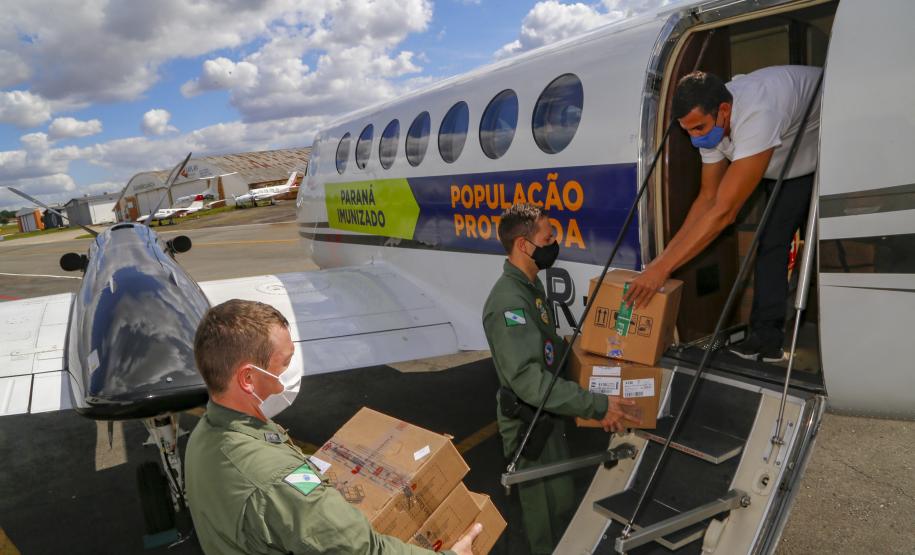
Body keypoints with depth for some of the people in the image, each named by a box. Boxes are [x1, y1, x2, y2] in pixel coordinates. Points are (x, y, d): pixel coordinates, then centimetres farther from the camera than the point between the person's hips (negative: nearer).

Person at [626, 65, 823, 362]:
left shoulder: (756, 115, -45)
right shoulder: (710, 124, -20)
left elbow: (724, 210, -46)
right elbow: (708, 198, -13)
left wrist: (663, 267, -46)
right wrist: (664, 257, -21)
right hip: (788, 165, 6)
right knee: (771, 240, -3)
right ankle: (766, 339, 0)